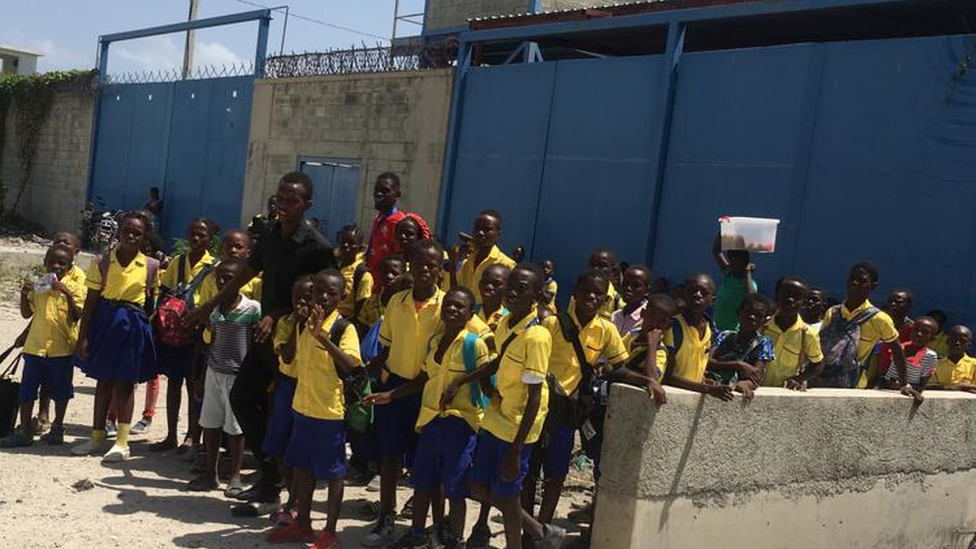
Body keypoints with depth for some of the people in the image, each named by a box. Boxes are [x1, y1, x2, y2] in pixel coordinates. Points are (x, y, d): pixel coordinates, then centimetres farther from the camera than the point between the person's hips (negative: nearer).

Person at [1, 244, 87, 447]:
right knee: (26, 390, 5)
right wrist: (24, 294, -4)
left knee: (60, 391, 8)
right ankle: (24, 431, 13)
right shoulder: (38, 286, 9)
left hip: (62, 348, -4)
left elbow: (76, 317, -12)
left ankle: (57, 428, 23)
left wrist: (67, 293, -22)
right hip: (35, 346, 4)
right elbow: (27, 313, 11)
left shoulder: (75, 288, -3)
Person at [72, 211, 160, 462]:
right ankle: (97, 435, 24)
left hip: (133, 324, -2)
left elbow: (152, 301, 4)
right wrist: (82, 335, -3)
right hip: (105, 321, 2)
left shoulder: (151, 266, -4)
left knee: (124, 383, 4)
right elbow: (91, 300, -1)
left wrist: (150, 327, 0)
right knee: (103, 380, 12)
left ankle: (122, 442, 11)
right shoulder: (102, 262, -3)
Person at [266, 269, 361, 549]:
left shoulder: (344, 328, -14)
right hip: (302, 407, 7)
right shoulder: (303, 324, 7)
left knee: (332, 473, 4)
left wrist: (323, 337, -34)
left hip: (330, 411, -7)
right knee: (303, 466, 17)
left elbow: (351, 366, -28)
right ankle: (302, 524, 32)